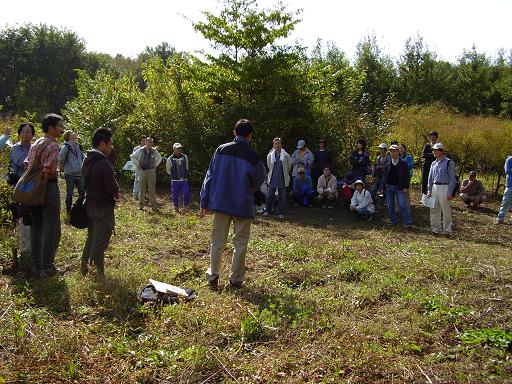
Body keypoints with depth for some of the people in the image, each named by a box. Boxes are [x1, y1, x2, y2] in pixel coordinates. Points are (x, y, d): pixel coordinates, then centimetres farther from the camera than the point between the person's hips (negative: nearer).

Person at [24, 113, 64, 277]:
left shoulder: (36, 144, 14)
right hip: (48, 187, -9)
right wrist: (43, 184, -11)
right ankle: (46, 266, 3)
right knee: (51, 228, -1)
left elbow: (27, 165, 12)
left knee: (36, 226, 14)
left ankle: (35, 264, 22)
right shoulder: (53, 145, -13)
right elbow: (48, 170, -22)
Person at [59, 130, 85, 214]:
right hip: (70, 174, -6)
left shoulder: (79, 146, 8)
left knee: (82, 192, 11)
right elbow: (61, 159, -6)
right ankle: (69, 209, 15)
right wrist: (65, 168, 4)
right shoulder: (66, 147, -12)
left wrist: (82, 168, 12)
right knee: (69, 193, 3)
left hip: (80, 174, 6)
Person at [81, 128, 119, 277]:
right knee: (100, 241, 2)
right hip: (103, 207, -8)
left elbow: (86, 182, 10)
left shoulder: (87, 161, 4)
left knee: (91, 237, 23)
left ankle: (84, 266, 34)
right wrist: (116, 194, 0)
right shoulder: (104, 164, -22)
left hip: (89, 204, 8)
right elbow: (113, 188, -23)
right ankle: (99, 274, 12)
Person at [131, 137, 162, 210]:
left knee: (152, 189, 1)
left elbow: (159, 157, 23)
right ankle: (141, 205, 14)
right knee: (142, 188, 6)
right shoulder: (140, 150, -2)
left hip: (152, 171, 1)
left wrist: (156, 164, 11)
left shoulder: (154, 150, 4)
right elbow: (132, 156, 9)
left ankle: (153, 205, 7)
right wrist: (137, 165, 3)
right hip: (143, 171, -1)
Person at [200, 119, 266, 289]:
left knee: (217, 241, 12)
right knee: (240, 243, 9)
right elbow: (258, 183, 1)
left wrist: (204, 201, 5)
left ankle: (212, 276, 9)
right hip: (243, 206, -2)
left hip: (221, 204, 2)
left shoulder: (221, 150, -2)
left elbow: (210, 176, 0)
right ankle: (236, 279, 13)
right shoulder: (253, 156, -10)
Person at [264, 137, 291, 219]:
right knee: (269, 196, 4)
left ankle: (280, 213, 14)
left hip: (282, 180, -1)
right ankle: (268, 211, 20)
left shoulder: (286, 156, -4)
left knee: (282, 197, 3)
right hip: (272, 179, 1)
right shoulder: (269, 156, 1)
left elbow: (289, 167, 10)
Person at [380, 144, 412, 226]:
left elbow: (407, 176, -1)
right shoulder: (388, 164, 10)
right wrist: (382, 187, 7)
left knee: (403, 205, -10)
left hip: (399, 188, -4)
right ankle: (393, 222, 18)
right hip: (389, 188, 4)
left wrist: (406, 186, -10)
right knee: (390, 206, 8)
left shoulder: (403, 163, 0)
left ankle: (408, 223, -6)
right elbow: (384, 176, 13)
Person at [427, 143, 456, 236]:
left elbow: (452, 179, -6)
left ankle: (447, 230, 6)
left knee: (446, 210, -2)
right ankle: (436, 229, 17)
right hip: (434, 187, 6)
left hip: (444, 187, -6)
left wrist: (450, 192, -12)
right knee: (434, 210, 8)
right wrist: (429, 191, 11)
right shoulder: (434, 163, 14)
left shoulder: (449, 163, -5)